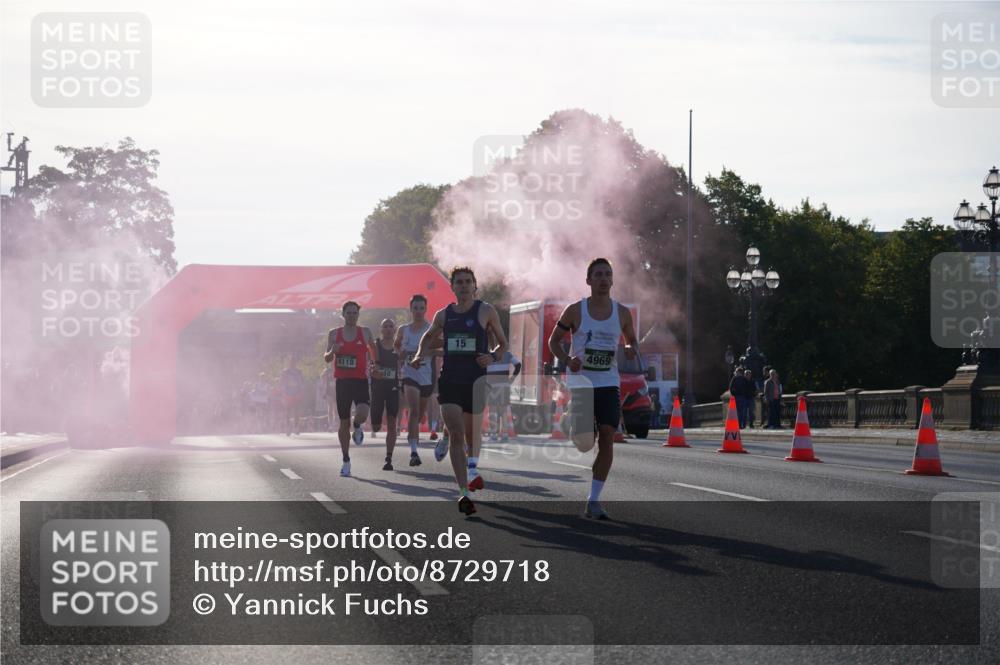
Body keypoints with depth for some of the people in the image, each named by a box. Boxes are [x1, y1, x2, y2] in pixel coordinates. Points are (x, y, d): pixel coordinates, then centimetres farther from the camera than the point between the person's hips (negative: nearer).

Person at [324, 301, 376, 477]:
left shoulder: (365, 333, 4)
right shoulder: (334, 334, 6)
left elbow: (374, 352, 18)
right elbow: (327, 358, 5)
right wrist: (332, 352, -16)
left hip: (360, 380, -1)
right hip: (342, 381, 1)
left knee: (362, 414, -26)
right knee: (343, 423, 5)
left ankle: (357, 428, 12)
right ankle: (346, 461, 17)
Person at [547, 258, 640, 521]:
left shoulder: (622, 313, 5)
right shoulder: (575, 311, -2)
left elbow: (632, 340, 19)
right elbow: (554, 340, 7)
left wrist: (632, 349, -6)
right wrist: (567, 359, -13)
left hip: (609, 383, 2)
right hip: (580, 381, -2)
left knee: (607, 438, -8)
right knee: (584, 441, -8)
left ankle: (593, 502, -2)